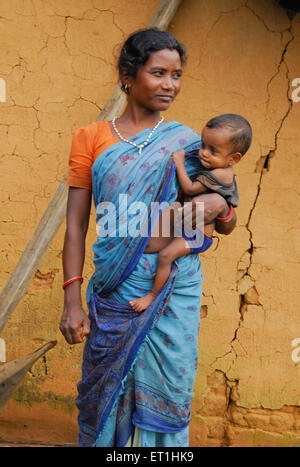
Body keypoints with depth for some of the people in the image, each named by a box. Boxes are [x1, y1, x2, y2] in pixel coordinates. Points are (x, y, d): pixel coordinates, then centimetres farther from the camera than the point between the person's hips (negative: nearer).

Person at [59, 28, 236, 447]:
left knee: (165, 396, 6)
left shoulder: (186, 142, 6)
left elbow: (228, 227, 9)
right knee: (108, 391, 9)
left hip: (175, 287, 1)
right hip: (115, 289, 0)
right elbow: (76, 225, 1)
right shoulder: (91, 138, 4)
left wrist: (218, 205, -14)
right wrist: (72, 302, -6)